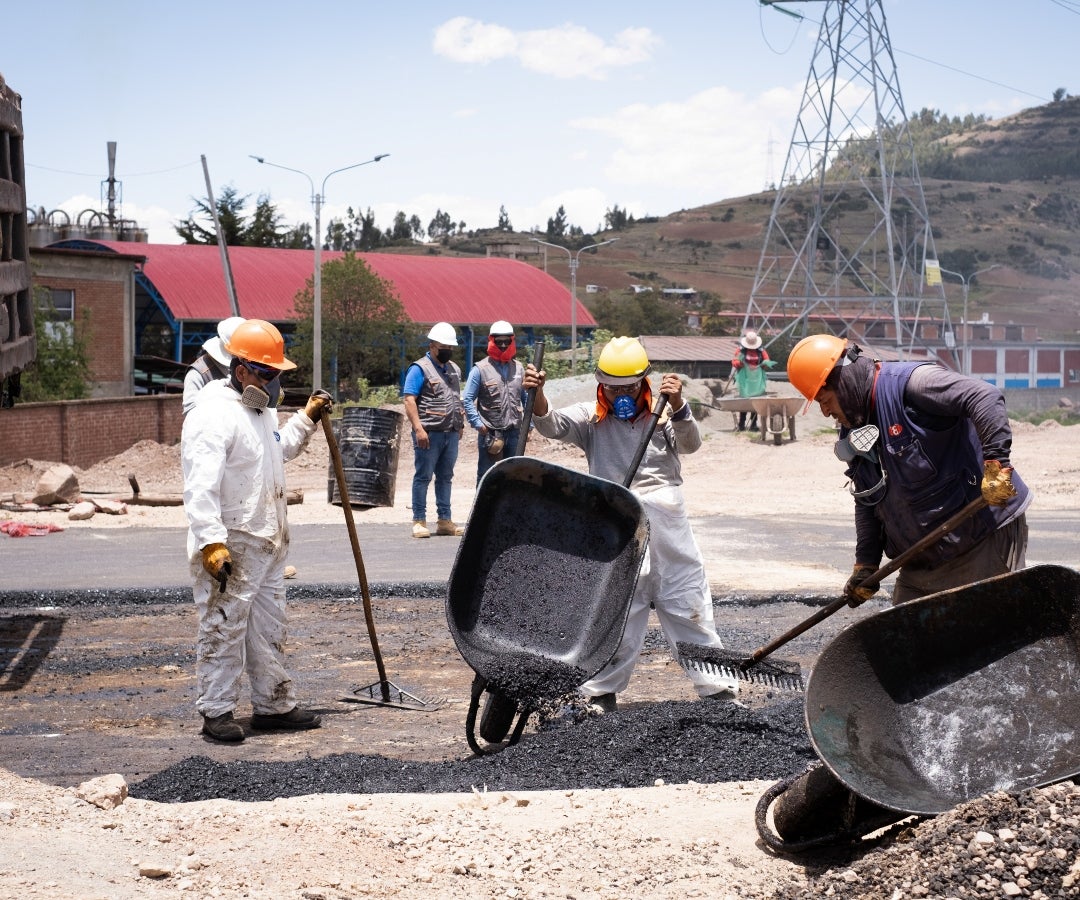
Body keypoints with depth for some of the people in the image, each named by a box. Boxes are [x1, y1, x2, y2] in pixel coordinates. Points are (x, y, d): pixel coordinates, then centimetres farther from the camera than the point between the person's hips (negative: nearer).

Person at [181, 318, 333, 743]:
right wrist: (212, 543, -31)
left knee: (269, 628, 16)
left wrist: (306, 418, 23)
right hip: (230, 546, -10)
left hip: (268, 542, 10)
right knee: (223, 628, -2)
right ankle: (216, 712, 7)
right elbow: (200, 486, -26)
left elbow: (279, 450, 35)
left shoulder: (261, 408, 14)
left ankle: (274, 705, 26)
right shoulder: (214, 413, -18)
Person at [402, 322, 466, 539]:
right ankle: (419, 521, 1)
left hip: (451, 433, 7)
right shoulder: (420, 369, -6)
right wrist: (418, 429, -20)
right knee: (423, 477, -3)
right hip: (429, 433, -7)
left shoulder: (454, 369, 18)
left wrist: (460, 425, 18)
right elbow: (409, 400, -13)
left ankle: (445, 521, 15)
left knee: (446, 477, 10)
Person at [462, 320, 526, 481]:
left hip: (514, 432, 5)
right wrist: (478, 424, -11)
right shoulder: (480, 369, -4)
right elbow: (467, 400, -4)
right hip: (489, 433, -5)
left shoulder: (519, 368, 10)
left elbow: (526, 399, 17)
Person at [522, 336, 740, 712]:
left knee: (689, 609, 6)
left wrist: (677, 406, -29)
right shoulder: (592, 419, 6)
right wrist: (537, 395, -30)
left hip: (667, 522, 0)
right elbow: (551, 424, -9)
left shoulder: (662, 415, 6)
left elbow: (690, 443, -10)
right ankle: (601, 693, 16)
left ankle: (718, 687, 13)